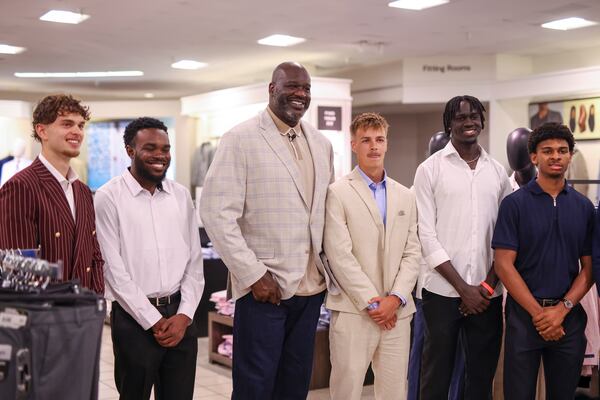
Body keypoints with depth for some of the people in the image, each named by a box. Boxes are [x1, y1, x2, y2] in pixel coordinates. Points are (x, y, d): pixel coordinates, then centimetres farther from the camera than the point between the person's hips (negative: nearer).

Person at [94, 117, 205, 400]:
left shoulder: (181, 195, 8)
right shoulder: (108, 197, -6)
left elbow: (194, 260, 9)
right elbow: (114, 269, -10)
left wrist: (184, 315, -3)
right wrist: (153, 320, -10)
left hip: (179, 315, 4)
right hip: (135, 317, -4)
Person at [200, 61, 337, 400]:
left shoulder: (322, 144, 12)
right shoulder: (241, 140, -7)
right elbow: (217, 213, -12)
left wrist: (332, 270, 7)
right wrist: (254, 274, -16)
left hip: (312, 286, 6)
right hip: (264, 286, -5)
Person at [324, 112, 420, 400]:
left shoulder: (405, 196, 13)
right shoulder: (338, 193, -3)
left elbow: (412, 253, 8)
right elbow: (340, 255, -9)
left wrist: (395, 298, -5)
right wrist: (372, 301, -10)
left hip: (397, 311, 4)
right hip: (353, 311, -4)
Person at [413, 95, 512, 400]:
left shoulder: (498, 172, 9)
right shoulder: (430, 169, -1)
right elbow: (426, 234, -6)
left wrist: (488, 285, -4)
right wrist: (463, 287, -10)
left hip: (487, 294, 3)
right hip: (443, 291, -3)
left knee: (482, 375, 11)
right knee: (436, 375, 5)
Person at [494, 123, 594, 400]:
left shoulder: (584, 207, 7)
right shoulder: (515, 204, -4)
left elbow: (588, 267, 4)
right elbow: (504, 264, -8)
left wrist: (562, 309, -10)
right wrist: (538, 312, -13)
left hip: (569, 316, 3)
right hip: (524, 314, -3)